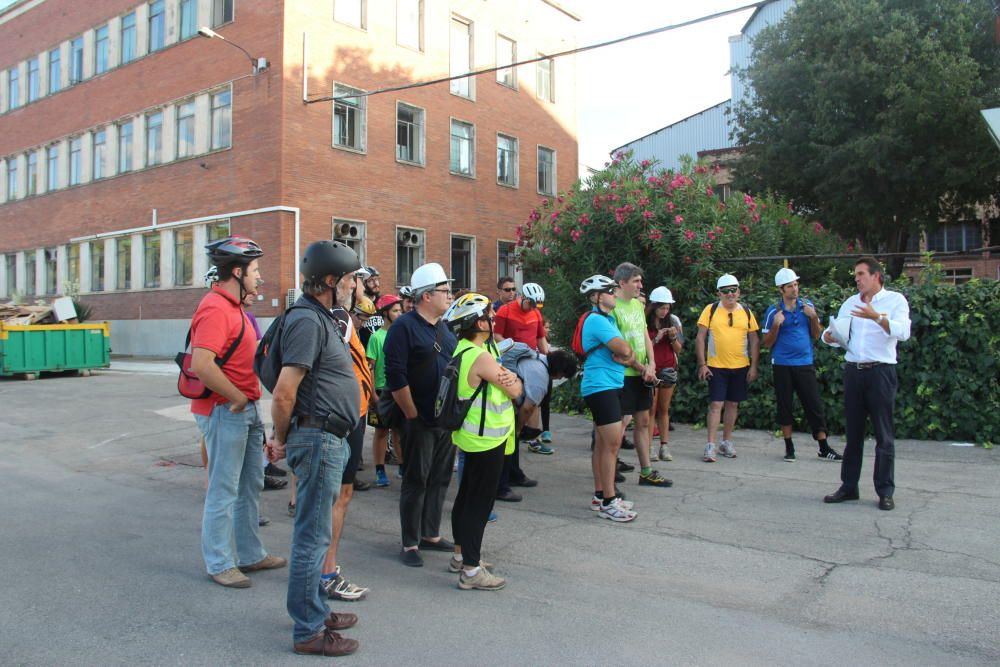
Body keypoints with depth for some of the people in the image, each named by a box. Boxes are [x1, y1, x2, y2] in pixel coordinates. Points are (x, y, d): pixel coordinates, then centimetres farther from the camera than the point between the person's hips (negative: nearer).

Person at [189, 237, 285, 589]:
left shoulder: (233, 306, 14)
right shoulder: (215, 309, -19)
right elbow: (202, 365, -30)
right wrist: (238, 398, -21)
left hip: (246, 410, 10)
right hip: (225, 411, -10)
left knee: (251, 485, 18)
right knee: (224, 490, 2)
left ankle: (249, 554, 31)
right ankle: (219, 563, 16)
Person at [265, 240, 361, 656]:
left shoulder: (321, 318, 14)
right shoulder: (308, 321, -18)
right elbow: (284, 393, -22)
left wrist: (283, 438, 18)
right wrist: (282, 438, -7)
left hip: (330, 439, 10)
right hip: (319, 439, -10)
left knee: (315, 533, 19)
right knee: (312, 536, 0)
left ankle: (315, 611, 33)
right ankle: (308, 632, 12)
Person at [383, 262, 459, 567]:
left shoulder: (445, 328, 13)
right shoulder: (404, 327, -11)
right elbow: (396, 378, -17)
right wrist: (413, 415, -14)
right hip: (421, 421, -7)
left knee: (440, 479, 14)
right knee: (416, 481, 2)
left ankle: (431, 534, 28)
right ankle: (410, 544, 12)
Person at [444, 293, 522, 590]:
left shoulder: (463, 350, 8)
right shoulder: (481, 357, -23)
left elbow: (503, 379, 5)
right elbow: (515, 390, -15)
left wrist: (504, 377, -16)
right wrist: (514, 380, 5)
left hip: (472, 437, 10)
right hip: (487, 440, -10)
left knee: (466, 496, 19)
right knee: (479, 503, -3)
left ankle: (461, 555, 32)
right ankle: (471, 570, 4)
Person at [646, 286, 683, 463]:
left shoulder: (673, 320, 2)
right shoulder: (644, 321, -8)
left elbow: (678, 350, 6)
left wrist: (673, 337, -12)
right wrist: (657, 338, -17)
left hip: (669, 370, 3)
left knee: (664, 409, 7)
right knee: (651, 409, -2)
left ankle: (665, 446, 8)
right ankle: (649, 447, 0)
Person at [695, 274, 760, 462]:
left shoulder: (746, 312, 5)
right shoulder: (710, 310, -2)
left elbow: (754, 340, 8)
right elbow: (700, 338, -2)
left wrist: (753, 366, 2)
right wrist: (702, 364, -7)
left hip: (740, 367, 3)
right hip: (716, 366, -3)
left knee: (733, 404, 10)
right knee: (716, 404, -5)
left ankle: (726, 442, 23)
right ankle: (710, 446, -2)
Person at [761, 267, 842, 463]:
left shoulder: (807, 305, 5)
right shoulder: (773, 311, -2)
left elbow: (816, 335, 7)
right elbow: (767, 343, -1)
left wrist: (814, 318, -9)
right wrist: (776, 325, -16)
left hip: (805, 364, 2)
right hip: (782, 365, -1)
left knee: (814, 405, 2)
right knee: (784, 406, 5)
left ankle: (824, 448, 10)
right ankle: (789, 447, 17)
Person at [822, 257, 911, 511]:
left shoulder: (895, 300, -1)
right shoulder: (851, 302, 14)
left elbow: (903, 332, -17)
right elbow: (837, 333, 8)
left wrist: (877, 317, -30)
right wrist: (829, 336, -15)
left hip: (881, 372, -5)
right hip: (853, 371, 5)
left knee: (884, 434, 0)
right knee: (853, 432, 10)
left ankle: (885, 491, 8)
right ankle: (848, 486, 17)